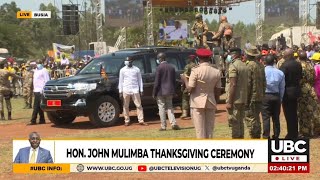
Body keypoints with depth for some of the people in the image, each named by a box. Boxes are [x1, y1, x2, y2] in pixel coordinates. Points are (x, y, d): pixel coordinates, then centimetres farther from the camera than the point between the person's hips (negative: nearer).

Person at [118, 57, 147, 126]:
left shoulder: (136, 69, 5)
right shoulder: (122, 70, 6)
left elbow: (140, 80, 8)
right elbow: (120, 81, 7)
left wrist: (141, 90, 3)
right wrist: (120, 91, 1)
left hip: (135, 90, 0)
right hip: (126, 90, 0)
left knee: (139, 105, -2)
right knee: (126, 106, 4)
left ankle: (141, 120, 1)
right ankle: (127, 121, 14)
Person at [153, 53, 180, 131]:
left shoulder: (159, 68, -12)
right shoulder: (172, 67, 6)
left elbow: (157, 82, -12)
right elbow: (174, 81, 11)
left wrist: (154, 93, -6)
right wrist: (174, 92, 17)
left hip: (161, 92, -5)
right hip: (169, 91, 5)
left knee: (162, 109, 2)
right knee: (169, 107, 12)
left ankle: (163, 126, 4)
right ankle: (173, 123, -1)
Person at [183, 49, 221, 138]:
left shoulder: (196, 70, -11)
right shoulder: (216, 71, 2)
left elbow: (190, 89, -12)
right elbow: (217, 91, 6)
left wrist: (185, 79, 5)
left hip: (198, 103, -4)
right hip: (211, 103, 4)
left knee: (200, 130, 1)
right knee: (209, 130, 12)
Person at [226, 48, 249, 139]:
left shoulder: (233, 66, -13)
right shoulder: (244, 66, 14)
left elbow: (233, 85, -20)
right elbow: (246, 83, 16)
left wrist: (229, 102, -19)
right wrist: (246, 98, 20)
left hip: (235, 99, -9)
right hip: (243, 99, 9)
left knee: (234, 123, -4)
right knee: (240, 122, 15)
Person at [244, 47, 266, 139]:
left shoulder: (249, 65, -14)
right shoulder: (261, 65, 10)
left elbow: (248, 83, -17)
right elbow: (264, 82, 15)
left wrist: (246, 98, -13)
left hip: (252, 97, -8)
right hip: (260, 96, 9)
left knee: (250, 118, -4)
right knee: (256, 118, 18)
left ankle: (254, 137, -5)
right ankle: (258, 136, 25)